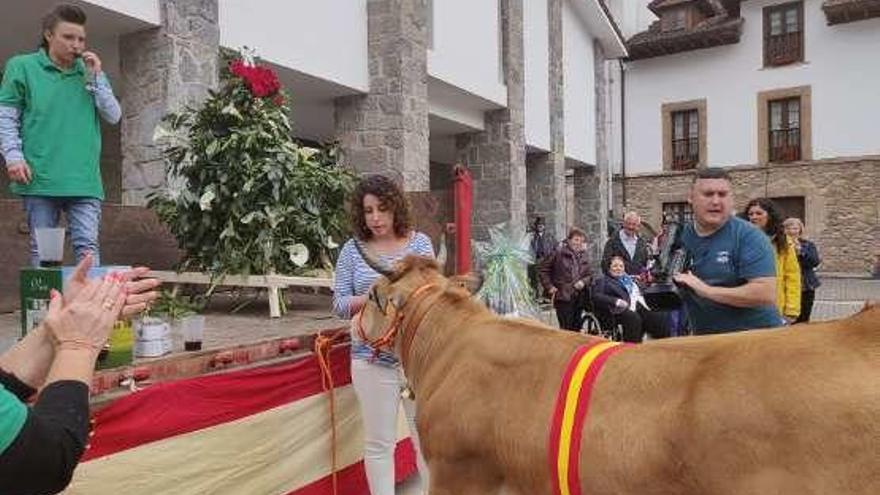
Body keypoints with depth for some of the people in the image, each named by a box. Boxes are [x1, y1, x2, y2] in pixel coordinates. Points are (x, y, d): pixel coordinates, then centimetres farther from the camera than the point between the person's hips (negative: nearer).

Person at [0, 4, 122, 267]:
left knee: (88, 246, -6)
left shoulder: (90, 72, 16)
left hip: (84, 180, 1)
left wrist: (96, 77, 0)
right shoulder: (21, 66, 8)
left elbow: (113, 116, 8)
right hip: (39, 178, -1)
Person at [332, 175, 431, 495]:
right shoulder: (352, 249, 2)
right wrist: (371, 298, -17)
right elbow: (339, 304, 1)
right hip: (372, 358, 0)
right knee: (379, 443, 10)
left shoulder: (419, 242, 3)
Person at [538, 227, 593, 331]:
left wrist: (583, 282, -6)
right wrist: (549, 287, -7)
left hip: (579, 298, 5)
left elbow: (589, 274, 15)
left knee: (576, 328, 10)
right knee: (566, 329, -7)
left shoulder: (584, 256, 8)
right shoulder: (559, 253, -7)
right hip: (563, 297, -5)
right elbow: (542, 269, -2)